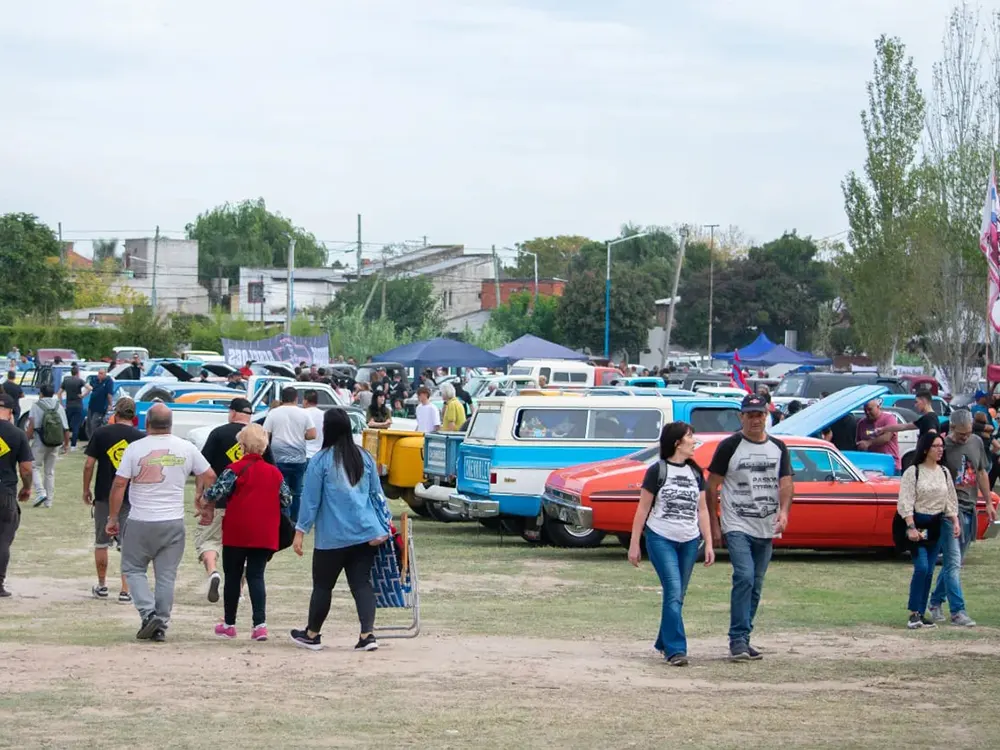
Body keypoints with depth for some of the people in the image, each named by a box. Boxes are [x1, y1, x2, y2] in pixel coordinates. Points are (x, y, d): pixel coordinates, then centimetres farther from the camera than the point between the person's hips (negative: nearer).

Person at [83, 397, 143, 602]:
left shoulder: (101, 433, -4)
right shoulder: (141, 438, -3)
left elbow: (89, 465, -4)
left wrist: (86, 489, 8)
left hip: (104, 495, 0)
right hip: (130, 498, 0)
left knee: (101, 543, 14)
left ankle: (101, 587, 23)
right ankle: (125, 591, 0)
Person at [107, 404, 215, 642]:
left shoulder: (135, 448, -7)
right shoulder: (186, 448, 2)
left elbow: (119, 483, -8)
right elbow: (209, 476, 9)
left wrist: (113, 517, 1)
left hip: (141, 522, -3)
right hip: (174, 522, 3)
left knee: (133, 568, 11)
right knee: (166, 575, 8)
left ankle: (148, 613, -6)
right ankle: (161, 626, 8)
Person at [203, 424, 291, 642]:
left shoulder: (235, 469, -9)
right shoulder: (274, 473, 5)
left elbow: (214, 493, -16)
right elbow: (287, 499, 10)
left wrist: (208, 506, 5)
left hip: (237, 533, -3)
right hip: (265, 534, 3)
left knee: (233, 576, 9)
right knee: (256, 576, 3)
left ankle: (229, 624, 17)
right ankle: (260, 623, -12)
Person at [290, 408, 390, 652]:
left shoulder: (321, 460, -8)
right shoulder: (364, 458, 7)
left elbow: (311, 499, -7)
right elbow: (377, 494, 11)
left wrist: (300, 531, -2)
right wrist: (383, 527, 17)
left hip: (332, 537, -4)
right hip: (365, 533, 4)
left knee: (322, 585, 9)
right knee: (362, 583, 4)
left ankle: (312, 634, 22)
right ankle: (367, 634, -10)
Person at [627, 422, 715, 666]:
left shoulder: (695, 472, 12)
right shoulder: (657, 471, -3)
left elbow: (702, 510, 14)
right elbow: (643, 509, -1)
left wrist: (708, 544, 8)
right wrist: (634, 544, -3)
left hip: (689, 541, 5)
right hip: (661, 538, -5)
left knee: (677, 596, 8)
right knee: (673, 592, -15)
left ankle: (664, 643, 22)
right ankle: (675, 649, -17)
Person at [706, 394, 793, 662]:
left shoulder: (778, 448, 10)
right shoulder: (729, 446, -2)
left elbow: (785, 483, 3)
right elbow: (712, 487, 1)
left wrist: (784, 511, -17)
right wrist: (714, 526, -3)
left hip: (766, 529, 5)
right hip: (736, 526, -5)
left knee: (756, 586, 8)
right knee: (744, 577, -19)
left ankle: (741, 640, 17)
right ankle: (738, 640, -18)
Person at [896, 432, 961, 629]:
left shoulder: (944, 472, 10)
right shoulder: (913, 472, -7)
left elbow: (951, 500, 15)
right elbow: (905, 502, -11)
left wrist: (955, 522, 2)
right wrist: (911, 527, -19)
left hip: (937, 525, 6)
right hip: (918, 523, -6)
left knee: (929, 571, 5)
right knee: (921, 568, -16)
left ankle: (921, 613, 10)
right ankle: (914, 613, -12)